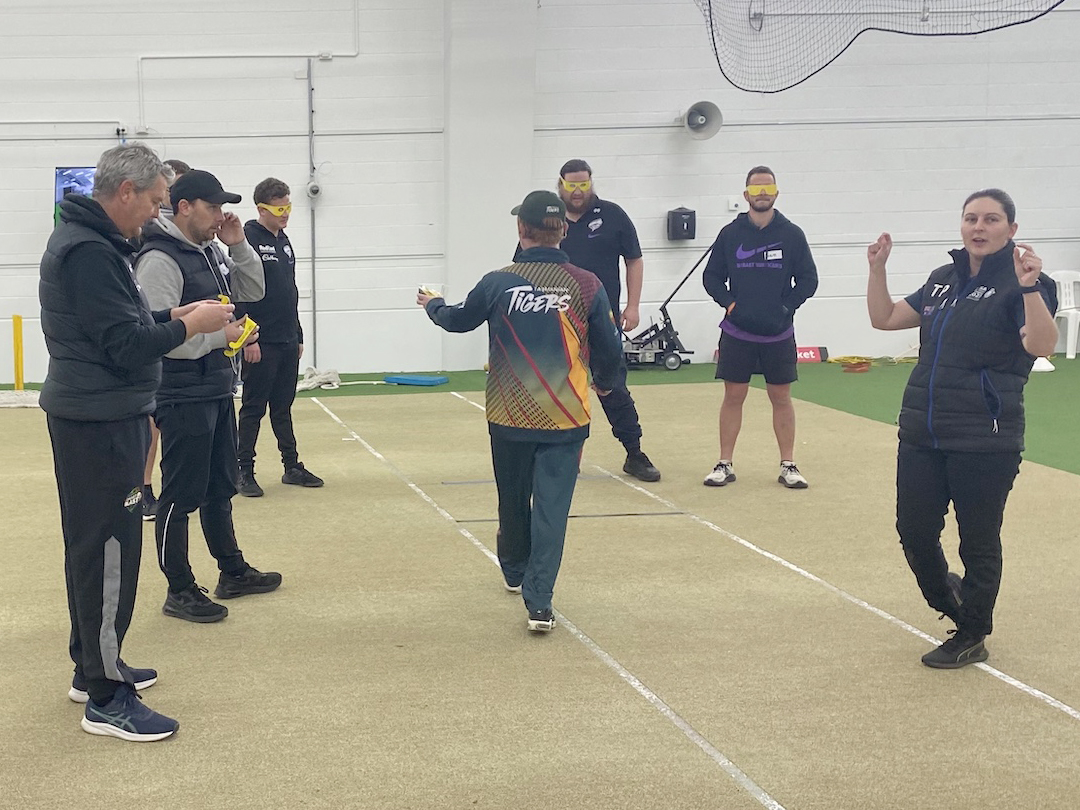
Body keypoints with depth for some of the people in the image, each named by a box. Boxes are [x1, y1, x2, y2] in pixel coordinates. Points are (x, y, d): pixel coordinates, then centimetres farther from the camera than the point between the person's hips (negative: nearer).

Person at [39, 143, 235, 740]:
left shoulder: (86, 240, 14)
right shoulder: (89, 252, -20)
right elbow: (125, 346, -22)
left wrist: (171, 315, 8)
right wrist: (190, 326, -12)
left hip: (90, 416, 11)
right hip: (101, 421, -11)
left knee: (93, 545, 18)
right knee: (110, 549, -7)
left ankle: (94, 666, 30)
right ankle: (105, 698, -2)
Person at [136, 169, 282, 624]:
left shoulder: (210, 252, 10)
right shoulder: (160, 259, -18)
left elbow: (251, 292, 18)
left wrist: (238, 246, 3)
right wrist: (221, 335, -23)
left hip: (217, 390, 9)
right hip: (183, 396, -9)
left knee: (219, 488, 20)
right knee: (181, 496, 0)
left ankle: (232, 572, 33)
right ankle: (179, 591, 10)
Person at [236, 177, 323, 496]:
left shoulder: (283, 241, 15)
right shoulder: (248, 239, -10)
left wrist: (298, 336, 19)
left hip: (287, 342, 7)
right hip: (261, 344, -7)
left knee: (283, 407, 13)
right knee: (254, 407, -1)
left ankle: (292, 466, 19)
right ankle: (245, 472, 6)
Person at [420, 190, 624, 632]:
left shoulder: (498, 283, -7)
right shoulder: (586, 285, -7)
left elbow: (459, 320, 13)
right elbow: (609, 351, -1)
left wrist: (432, 305, 35)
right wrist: (605, 383, 22)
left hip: (510, 417, 1)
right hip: (565, 417, -1)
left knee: (514, 500, 20)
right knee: (552, 505, 1)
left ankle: (515, 573, 41)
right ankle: (539, 602, -5)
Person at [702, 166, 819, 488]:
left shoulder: (792, 234, 0)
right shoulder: (730, 233, 1)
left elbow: (808, 279, 4)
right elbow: (711, 276, 7)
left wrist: (787, 306, -8)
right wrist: (728, 303, -8)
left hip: (779, 334, 0)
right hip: (737, 332, 0)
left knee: (781, 397, 6)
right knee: (733, 396, 4)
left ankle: (788, 465, 14)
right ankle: (725, 464, 11)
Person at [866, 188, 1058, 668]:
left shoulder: (1020, 283, -8)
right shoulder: (944, 280, 12)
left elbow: (1041, 345, -25)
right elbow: (885, 318, 18)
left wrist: (1030, 288, -38)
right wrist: (877, 268, 5)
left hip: (985, 442, -6)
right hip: (921, 434, 6)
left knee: (978, 540, 6)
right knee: (914, 529, 11)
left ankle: (972, 638, 22)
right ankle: (950, 599, 37)